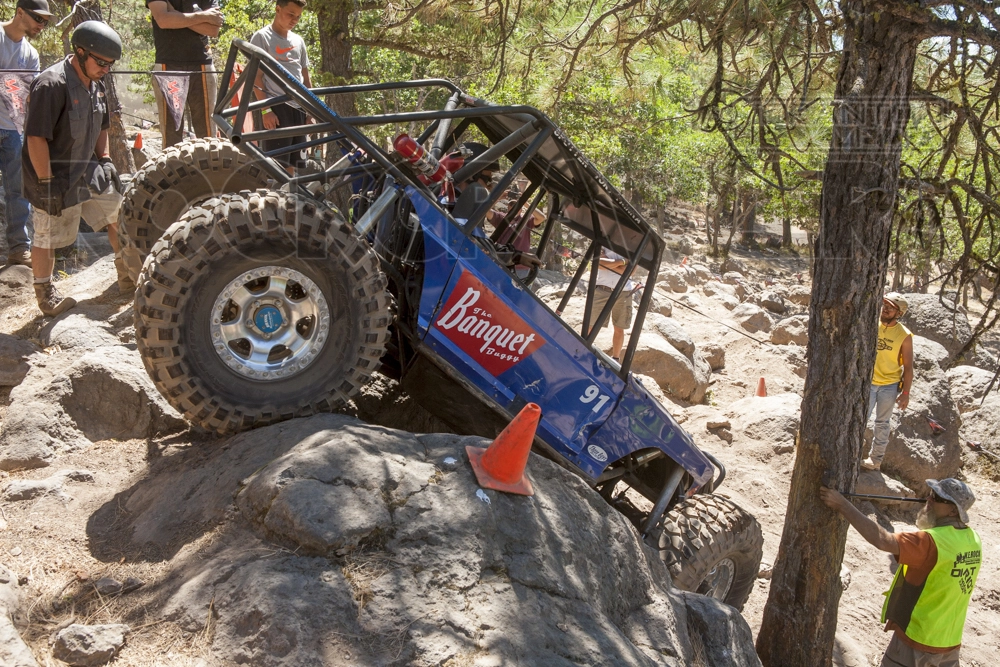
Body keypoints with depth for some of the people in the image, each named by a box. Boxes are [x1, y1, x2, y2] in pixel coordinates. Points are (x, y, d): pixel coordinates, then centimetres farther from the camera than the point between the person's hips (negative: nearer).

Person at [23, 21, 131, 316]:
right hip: (55, 178, -8)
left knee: (118, 215, 13)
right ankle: (44, 293, 20)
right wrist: (46, 184, -25)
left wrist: (105, 160, 12)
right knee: (47, 238, 2)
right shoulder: (52, 85, -24)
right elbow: (36, 138, -26)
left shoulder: (95, 84, 4)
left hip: (88, 170, 8)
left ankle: (127, 276, 29)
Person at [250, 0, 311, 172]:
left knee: (292, 165, 6)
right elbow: (256, 77, -6)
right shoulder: (262, 37, -1)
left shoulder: (298, 41, 17)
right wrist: (265, 109, -15)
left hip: (299, 108, 6)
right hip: (276, 107, -6)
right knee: (278, 164, -13)